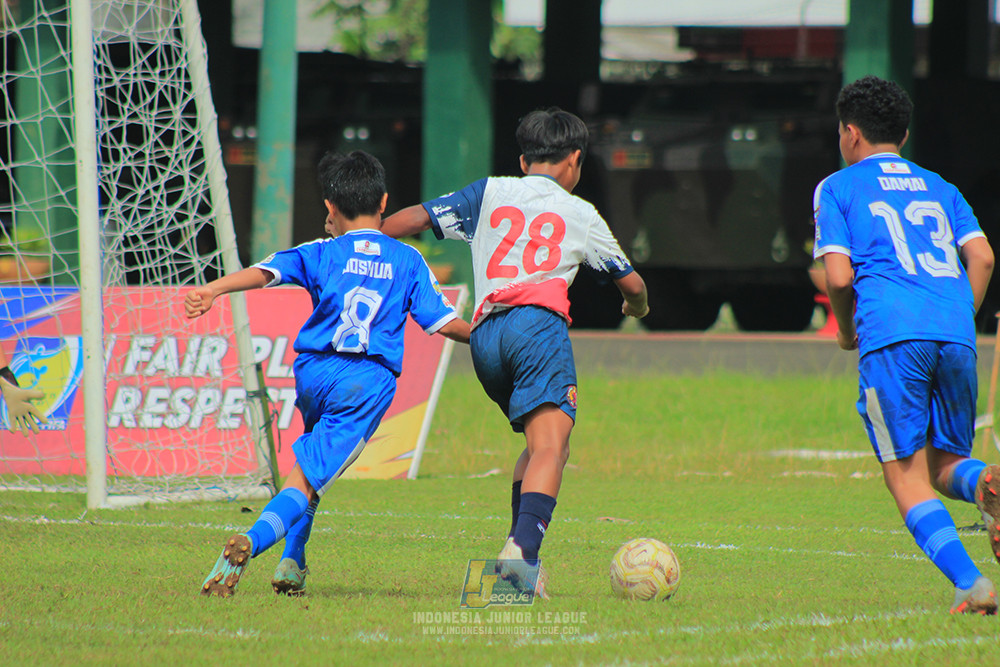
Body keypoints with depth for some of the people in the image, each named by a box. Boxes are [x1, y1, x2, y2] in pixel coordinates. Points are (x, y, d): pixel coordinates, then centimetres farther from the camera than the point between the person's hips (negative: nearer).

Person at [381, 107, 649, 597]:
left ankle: (519, 549, 2)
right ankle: (522, 549, -38)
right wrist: (637, 306, 55)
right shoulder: (581, 215, 22)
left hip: (484, 334, 4)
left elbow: (415, 218, 17)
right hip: (538, 320, -4)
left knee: (542, 442, 18)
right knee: (550, 445, -16)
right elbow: (632, 284, 33)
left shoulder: (490, 193, 25)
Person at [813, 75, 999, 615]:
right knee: (944, 463, 14)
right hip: (955, 334, 4)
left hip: (891, 332, -4)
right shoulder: (938, 187, 26)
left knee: (907, 477, -1)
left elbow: (838, 275, 2)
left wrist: (846, 330, 19)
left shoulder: (837, 188, 13)